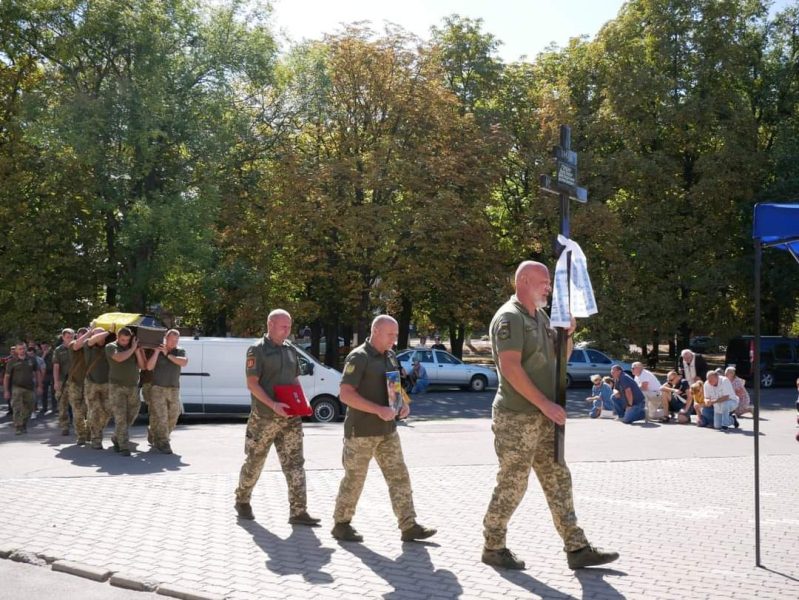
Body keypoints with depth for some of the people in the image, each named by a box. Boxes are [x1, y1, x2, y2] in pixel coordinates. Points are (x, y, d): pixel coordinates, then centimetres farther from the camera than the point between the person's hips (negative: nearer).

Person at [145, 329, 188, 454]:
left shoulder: (180, 351, 7)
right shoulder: (157, 350, 2)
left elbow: (184, 362, -13)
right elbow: (149, 367, -7)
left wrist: (168, 355, -13)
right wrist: (157, 352, -15)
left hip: (174, 389, 3)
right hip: (158, 388, -3)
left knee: (172, 417, 5)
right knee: (160, 417, -10)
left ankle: (157, 440, 23)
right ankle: (163, 443, -10)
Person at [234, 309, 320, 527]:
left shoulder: (291, 350, 12)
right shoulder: (257, 350, -8)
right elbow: (252, 384, -14)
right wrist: (273, 405, -23)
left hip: (290, 417, 5)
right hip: (264, 417, -5)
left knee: (295, 463, 0)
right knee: (254, 462, 9)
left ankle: (298, 511, 0)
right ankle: (242, 501, 29)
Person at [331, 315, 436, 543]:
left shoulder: (390, 357, 10)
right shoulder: (359, 357, -14)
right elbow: (345, 394, -20)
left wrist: (404, 404, 2)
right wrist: (378, 410, -25)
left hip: (387, 431, 7)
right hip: (361, 431, -7)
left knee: (399, 477, 4)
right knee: (354, 479, 5)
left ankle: (409, 527, 8)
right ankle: (341, 524, 20)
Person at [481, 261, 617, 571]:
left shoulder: (540, 316, 14)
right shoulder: (509, 318, -14)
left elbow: (561, 357, 22)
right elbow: (510, 368, -23)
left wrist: (567, 334, 1)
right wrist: (546, 404, -22)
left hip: (542, 418, 9)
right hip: (516, 418, -9)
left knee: (559, 482, 9)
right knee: (512, 485, 0)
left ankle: (577, 549, 14)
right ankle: (493, 548, 15)